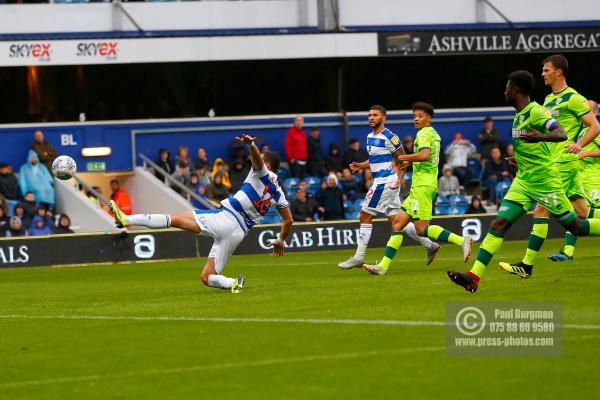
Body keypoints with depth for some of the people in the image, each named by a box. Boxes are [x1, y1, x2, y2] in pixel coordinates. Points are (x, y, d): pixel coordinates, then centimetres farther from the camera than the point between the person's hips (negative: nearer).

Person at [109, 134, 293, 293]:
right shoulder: (278, 193, 20)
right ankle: (233, 283, -18)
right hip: (239, 233, 7)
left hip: (226, 218, -7)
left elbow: (256, 157, -23)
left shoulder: (262, 173, 1)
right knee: (207, 278, 8)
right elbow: (289, 221, 28)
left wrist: (251, 144, -44)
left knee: (175, 219, -4)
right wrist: (280, 241, 45)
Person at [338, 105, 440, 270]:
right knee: (395, 220, 11)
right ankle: (430, 246, 16)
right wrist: (360, 166, 8)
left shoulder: (389, 137, -13)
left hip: (386, 181, -9)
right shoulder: (370, 137, 14)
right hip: (380, 181, 9)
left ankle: (359, 257, -1)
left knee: (365, 216, -6)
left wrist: (399, 178, -19)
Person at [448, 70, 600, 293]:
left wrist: (540, 137, -46)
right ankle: (474, 277, -13)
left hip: (544, 182, -8)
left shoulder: (536, 112, -15)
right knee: (499, 224, -5)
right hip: (523, 183, 8)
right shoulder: (519, 115, 11)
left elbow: (561, 134, -29)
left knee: (575, 226, 1)